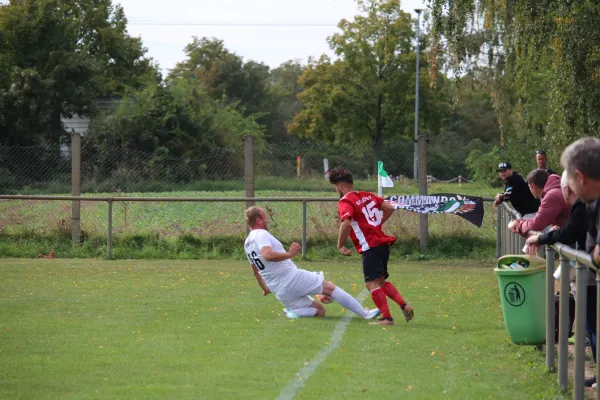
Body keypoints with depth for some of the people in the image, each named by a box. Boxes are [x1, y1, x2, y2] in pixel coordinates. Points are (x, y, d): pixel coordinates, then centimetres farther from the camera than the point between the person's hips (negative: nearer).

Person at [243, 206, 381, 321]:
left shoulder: (247, 243, 18)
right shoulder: (261, 234, -11)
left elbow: (256, 271, 30)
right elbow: (267, 255, -31)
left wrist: (265, 288, 40)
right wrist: (289, 254, -23)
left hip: (281, 293, 9)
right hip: (292, 277, -9)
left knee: (319, 311, 15)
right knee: (330, 288, 4)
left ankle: (294, 311, -9)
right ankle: (365, 313, 0)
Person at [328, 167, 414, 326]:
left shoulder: (345, 202, -9)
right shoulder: (367, 195, 14)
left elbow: (346, 223, -25)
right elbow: (389, 208, 15)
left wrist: (340, 246, -14)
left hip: (370, 247, -8)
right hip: (383, 243, 8)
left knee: (372, 283, -4)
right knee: (380, 281, 19)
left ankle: (386, 318, -8)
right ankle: (404, 306, 8)